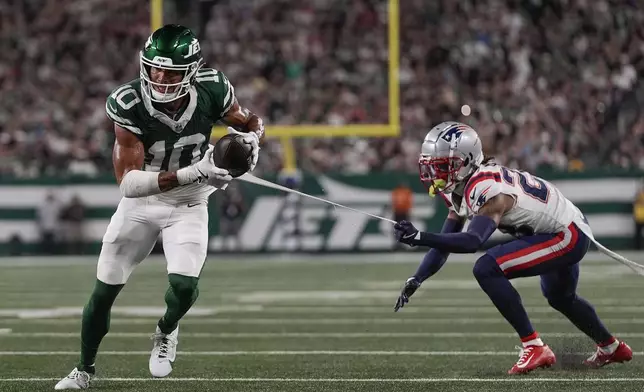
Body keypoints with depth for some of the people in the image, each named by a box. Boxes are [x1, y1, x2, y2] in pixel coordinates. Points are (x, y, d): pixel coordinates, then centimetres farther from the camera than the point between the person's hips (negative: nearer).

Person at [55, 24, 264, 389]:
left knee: (184, 284, -20)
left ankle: (167, 331, 16)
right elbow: (129, 182, -33)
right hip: (141, 202, 0)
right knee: (104, 291, 7)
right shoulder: (128, 104, -29)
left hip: (188, 205, 0)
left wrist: (252, 139, -25)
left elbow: (251, 122, 1)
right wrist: (193, 173, -43)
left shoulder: (211, 90, -21)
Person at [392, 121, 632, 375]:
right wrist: (415, 280, -9)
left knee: (487, 270, -23)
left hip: (567, 236, -11)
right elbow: (446, 242, 2)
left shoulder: (487, 190, -29)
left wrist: (418, 237, -47)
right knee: (559, 297, 34)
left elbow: (472, 241, -43)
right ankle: (612, 348, 56)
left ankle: (534, 348, -17)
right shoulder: (461, 187, 1)